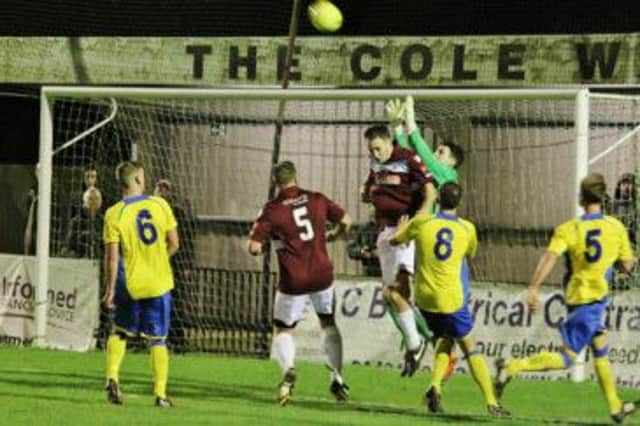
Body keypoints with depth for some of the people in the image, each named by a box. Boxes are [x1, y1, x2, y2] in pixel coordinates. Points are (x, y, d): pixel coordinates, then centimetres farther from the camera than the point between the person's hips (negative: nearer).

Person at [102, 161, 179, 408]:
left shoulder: (114, 214, -8)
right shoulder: (159, 205, -3)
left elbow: (112, 256, -11)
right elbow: (173, 244, 1)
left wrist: (110, 289, -4)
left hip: (129, 285, 0)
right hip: (158, 284, 0)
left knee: (120, 332, 21)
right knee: (157, 340, 7)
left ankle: (112, 377, 3)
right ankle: (160, 394, 3)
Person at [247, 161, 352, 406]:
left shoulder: (272, 210, -9)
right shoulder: (317, 200, 1)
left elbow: (254, 247, -14)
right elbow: (345, 221, 11)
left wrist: (255, 242, 10)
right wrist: (332, 236, 31)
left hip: (293, 281, -3)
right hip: (322, 274, 3)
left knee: (282, 329, 12)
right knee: (328, 324, 23)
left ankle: (288, 368, -17)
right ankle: (337, 378, 19)